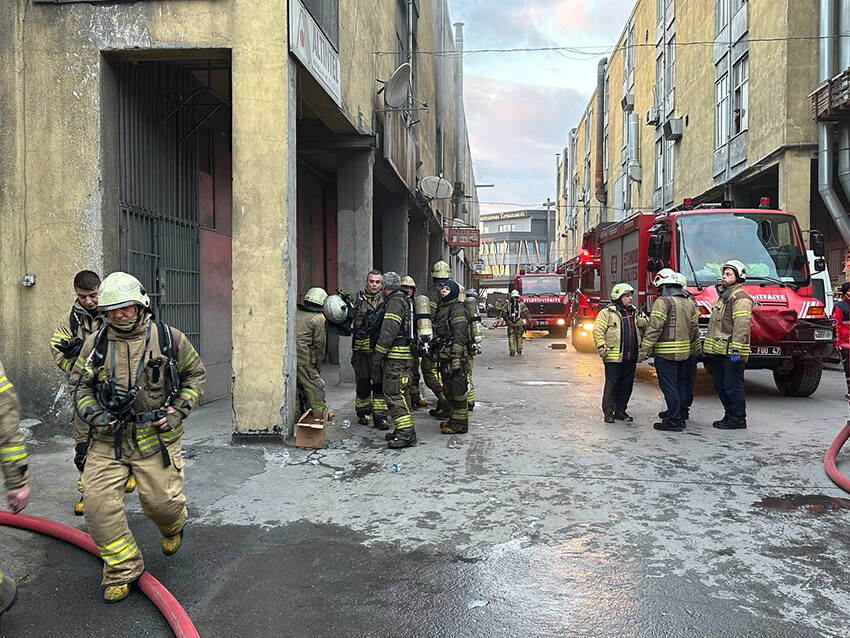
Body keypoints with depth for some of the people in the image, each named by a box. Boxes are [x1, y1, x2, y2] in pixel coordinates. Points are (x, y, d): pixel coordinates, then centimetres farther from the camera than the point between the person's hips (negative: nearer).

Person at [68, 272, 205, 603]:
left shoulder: (169, 338, -3)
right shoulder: (96, 343, 2)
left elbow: (195, 375, 8)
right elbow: (78, 384, 12)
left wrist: (177, 411, -4)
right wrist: (95, 415, -4)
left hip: (156, 438, -2)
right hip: (108, 441, 2)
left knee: (160, 501, -1)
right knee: (98, 503, -7)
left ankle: (174, 525, 40)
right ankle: (123, 569, 13)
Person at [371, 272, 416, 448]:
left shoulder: (395, 302, -12)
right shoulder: (405, 301, 19)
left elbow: (388, 332, -19)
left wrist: (377, 356, -16)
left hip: (395, 356, -10)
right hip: (407, 355, 10)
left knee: (393, 394, -10)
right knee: (400, 393, 15)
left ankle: (406, 433, -12)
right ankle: (406, 430, 19)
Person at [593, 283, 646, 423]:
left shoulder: (634, 313, 16)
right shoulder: (607, 312, -4)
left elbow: (641, 331, 28)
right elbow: (598, 330, -8)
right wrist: (602, 347, -15)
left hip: (631, 357, 6)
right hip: (614, 357, -6)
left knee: (627, 385, 10)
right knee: (611, 384, -3)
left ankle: (620, 410, 21)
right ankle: (608, 412, 4)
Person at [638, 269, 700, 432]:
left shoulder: (663, 301, -12)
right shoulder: (690, 303, 13)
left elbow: (654, 328, -18)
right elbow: (694, 329, 17)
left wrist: (644, 351, -16)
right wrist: (692, 349, 26)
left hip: (666, 353, -8)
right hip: (684, 352, 8)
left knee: (669, 387, -4)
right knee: (679, 385, 16)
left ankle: (674, 421, -3)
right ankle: (679, 417, 23)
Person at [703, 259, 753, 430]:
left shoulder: (740, 297, -11)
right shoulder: (722, 295, 21)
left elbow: (742, 325, -19)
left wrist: (736, 349, -24)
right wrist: (710, 346, 23)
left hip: (731, 351, -10)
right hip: (719, 351, 10)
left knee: (733, 386, -5)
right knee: (721, 385, 13)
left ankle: (738, 419, 3)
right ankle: (729, 415, 23)